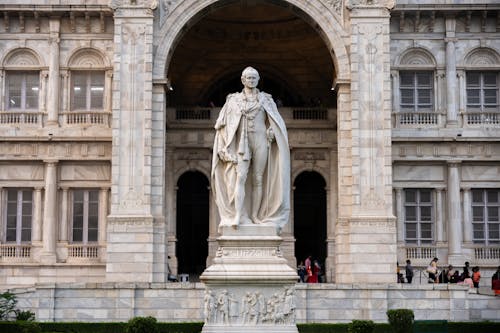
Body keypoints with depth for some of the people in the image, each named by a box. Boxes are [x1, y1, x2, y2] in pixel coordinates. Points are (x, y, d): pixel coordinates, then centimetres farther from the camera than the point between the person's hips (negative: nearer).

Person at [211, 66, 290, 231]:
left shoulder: (266, 99, 12)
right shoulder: (234, 99, 11)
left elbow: (276, 122, 11)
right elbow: (223, 124, 8)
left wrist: (271, 131, -9)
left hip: (261, 140, 1)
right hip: (243, 142, -1)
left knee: (258, 179, -1)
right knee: (240, 177, -16)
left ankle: (255, 217, 3)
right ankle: (237, 216, -22)